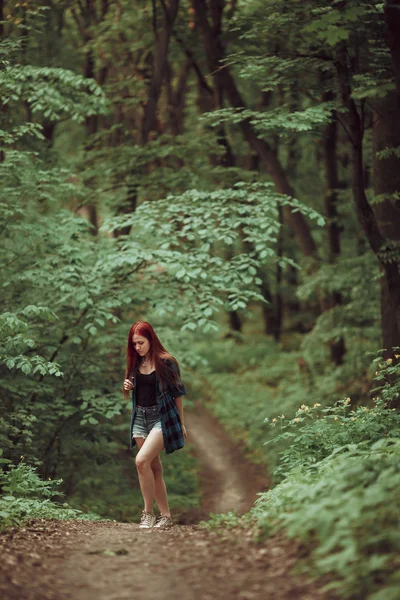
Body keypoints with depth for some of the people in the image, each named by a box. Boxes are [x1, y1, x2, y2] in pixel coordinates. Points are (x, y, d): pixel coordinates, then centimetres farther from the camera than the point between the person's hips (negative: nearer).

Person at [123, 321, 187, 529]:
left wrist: (181, 423, 0)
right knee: (154, 467, 7)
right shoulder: (135, 363, 8)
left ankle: (148, 512, -12)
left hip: (162, 417, -6)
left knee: (142, 460, -22)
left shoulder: (166, 362, -9)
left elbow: (178, 393, -3)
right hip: (140, 417, 6)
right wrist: (127, 387, -3)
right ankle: (166, 516, 13)